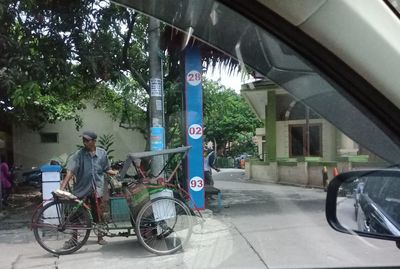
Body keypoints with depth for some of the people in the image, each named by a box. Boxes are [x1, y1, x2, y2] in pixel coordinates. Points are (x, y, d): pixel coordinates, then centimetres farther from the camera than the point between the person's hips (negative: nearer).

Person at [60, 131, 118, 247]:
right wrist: (62, 187, -25)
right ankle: (74, 238, 25)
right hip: (81, 188, -1)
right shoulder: (79, 154, -8)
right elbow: (70, 171, -16)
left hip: (96, 189, 1)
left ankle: (100, 236, 28)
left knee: (97, 215, 10)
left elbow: (106, 169, 9)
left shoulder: (102, 153, -1)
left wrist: (116, 173, -9)